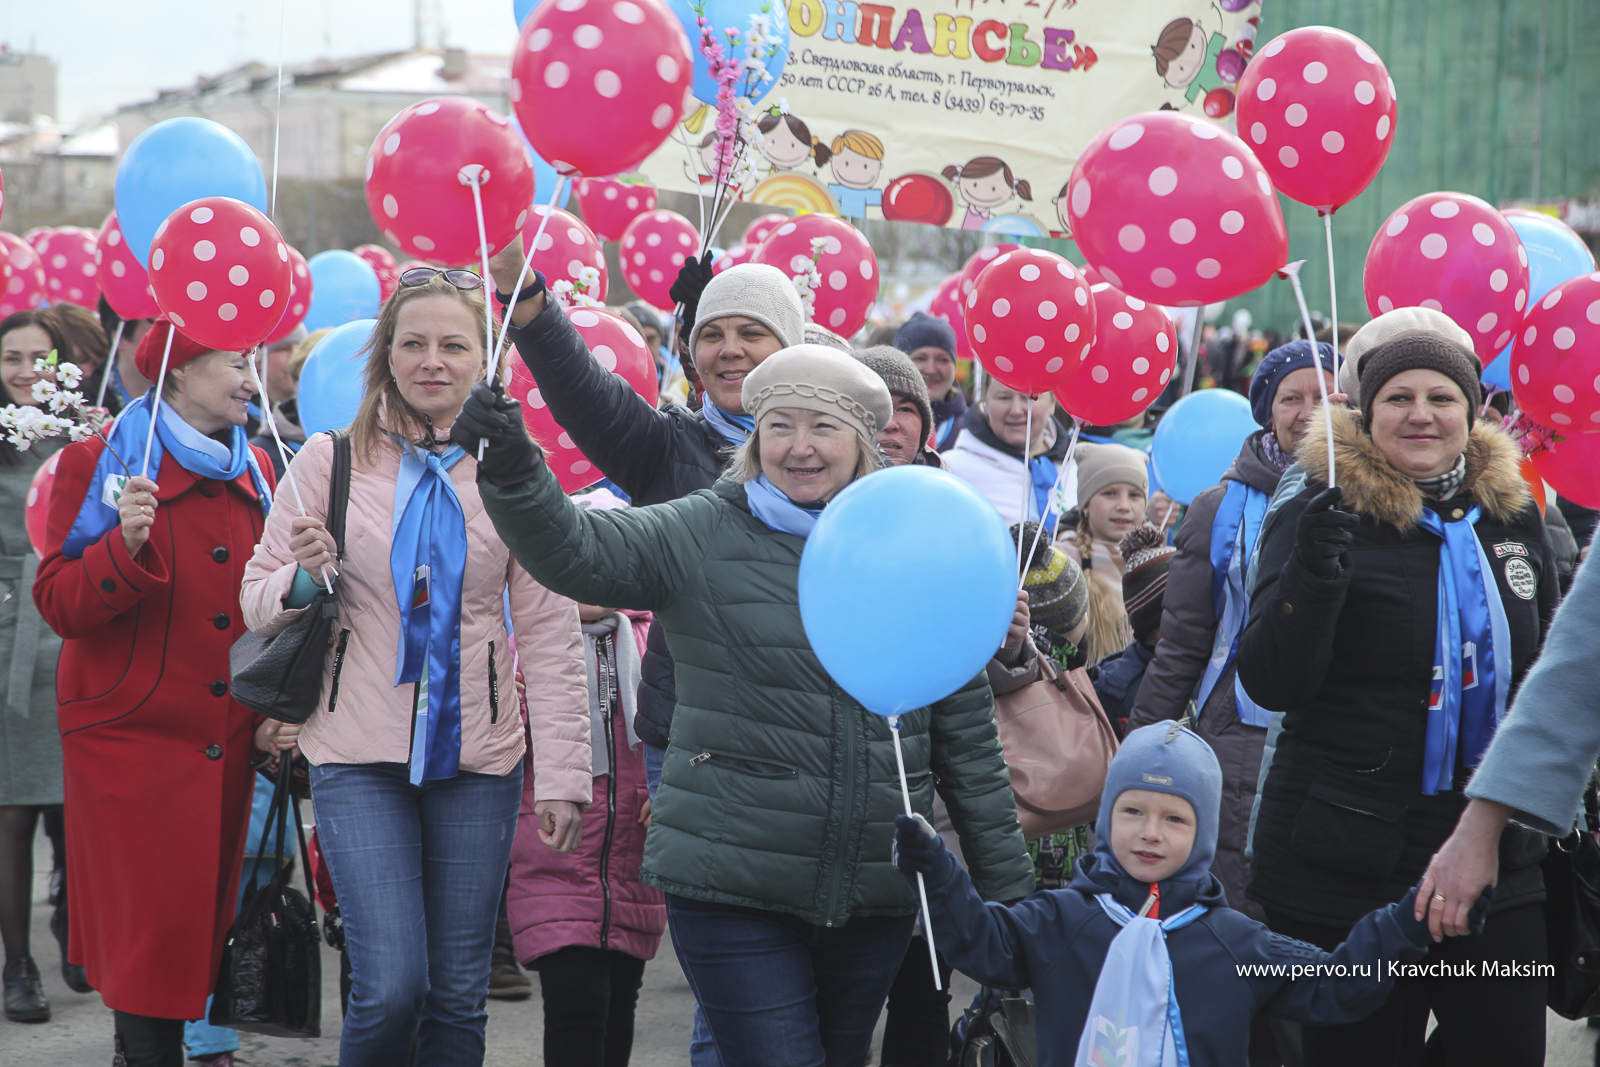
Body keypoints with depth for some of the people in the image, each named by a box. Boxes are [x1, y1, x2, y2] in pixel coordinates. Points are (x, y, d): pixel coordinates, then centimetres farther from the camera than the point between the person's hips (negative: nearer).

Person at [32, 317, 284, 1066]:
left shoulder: (253, 472, 13)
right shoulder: (100, 464, -3)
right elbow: (60, 604, -10)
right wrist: (128, 545, -26)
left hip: (224, 747, 5)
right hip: (132, 741, -5)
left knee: (203, 928, 6)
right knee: (153, 931, -8)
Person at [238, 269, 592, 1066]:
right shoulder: (328, 461, 1)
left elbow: (551, 635, 3)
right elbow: (256, 603, 6)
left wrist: (561, 774, -3)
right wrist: (305, 579, -17)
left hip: (477, 757, 1)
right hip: (359, 758, -1)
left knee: (459, 994, 5)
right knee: (391, 986, -11)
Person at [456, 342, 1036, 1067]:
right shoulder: (702, 537, -2)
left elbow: (967, 733, 10)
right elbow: (572, 551, -16)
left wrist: (1007, 887, 11)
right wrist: (511, 467, -35)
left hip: (878, 894, 3)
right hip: (733, 887, -3)